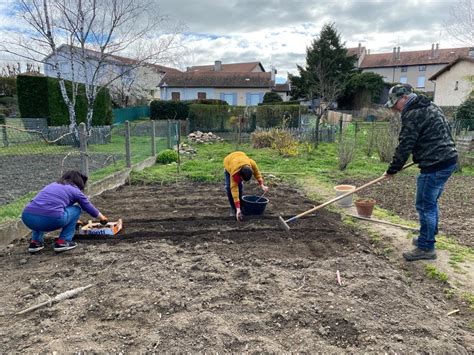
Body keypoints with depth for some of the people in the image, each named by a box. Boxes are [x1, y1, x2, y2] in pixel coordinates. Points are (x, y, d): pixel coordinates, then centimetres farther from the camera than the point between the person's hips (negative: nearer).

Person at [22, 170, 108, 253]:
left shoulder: (52, 185, 33)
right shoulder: (75, 191, 16)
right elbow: (89, 207, 28)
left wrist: (74, 220, 66)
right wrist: (102, 218, 49)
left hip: (28, 218, 6)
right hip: (51, 220, -6)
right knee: (76, 210, 21)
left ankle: (35, 242, 26)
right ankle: (62, 242, 12)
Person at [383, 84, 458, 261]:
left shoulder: (412, 115, -15)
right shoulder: (429, 106, 17)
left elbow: (405, 146, -14)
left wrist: (392, 170, -4)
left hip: (434, 166, -10)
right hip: (449, 160, 10)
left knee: (425, 206, -2)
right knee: (431, 203, 20)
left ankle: (426, 247, 7)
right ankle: (429, 237, 33)